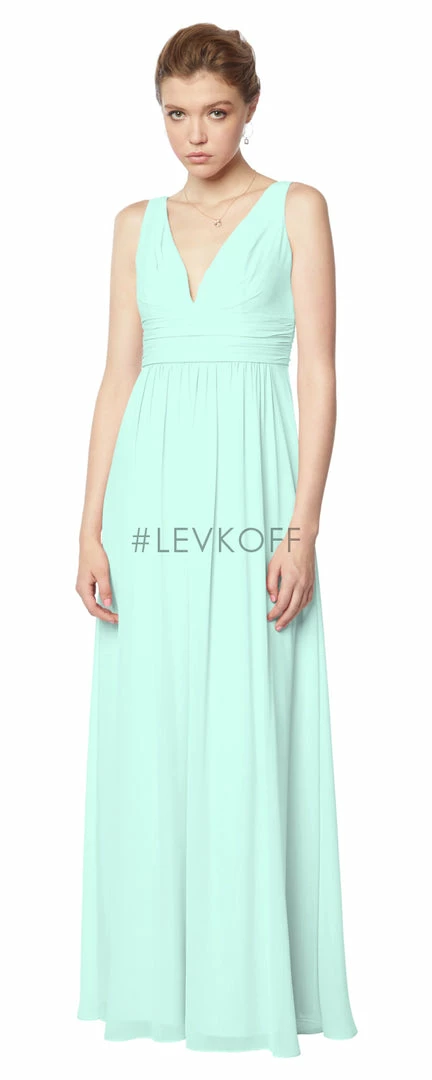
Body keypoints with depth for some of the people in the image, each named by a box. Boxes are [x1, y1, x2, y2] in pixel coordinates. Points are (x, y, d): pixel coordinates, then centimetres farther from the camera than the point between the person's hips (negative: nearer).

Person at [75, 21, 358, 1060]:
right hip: (152, 494, 4)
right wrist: (92, 524, 2)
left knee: (247, 736, -3)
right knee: (148, 735, 5)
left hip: (252, 490, -4)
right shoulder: (137, 224, 13)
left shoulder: (296, 208, 3)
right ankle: (157, 970, 18)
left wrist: (303, 528, -12)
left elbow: (318, 376, -3)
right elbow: (118, 377, 10)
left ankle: (252, 976, 9)